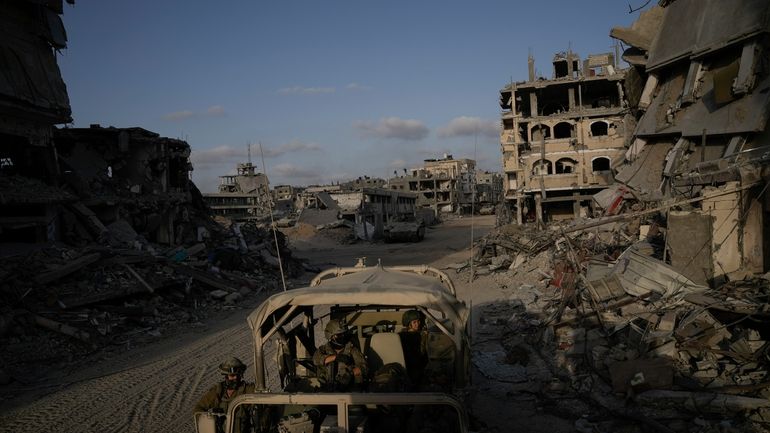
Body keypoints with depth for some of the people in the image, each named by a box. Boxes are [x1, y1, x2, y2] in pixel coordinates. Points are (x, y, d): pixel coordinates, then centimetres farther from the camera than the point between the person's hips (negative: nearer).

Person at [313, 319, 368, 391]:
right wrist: (336, 357, -23)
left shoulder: (352, 350, 5)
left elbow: (363, 367, -3)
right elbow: (316, 359, -12)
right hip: (328, 388, 1)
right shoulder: (324, 349, 10)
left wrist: (350, 373, -21)